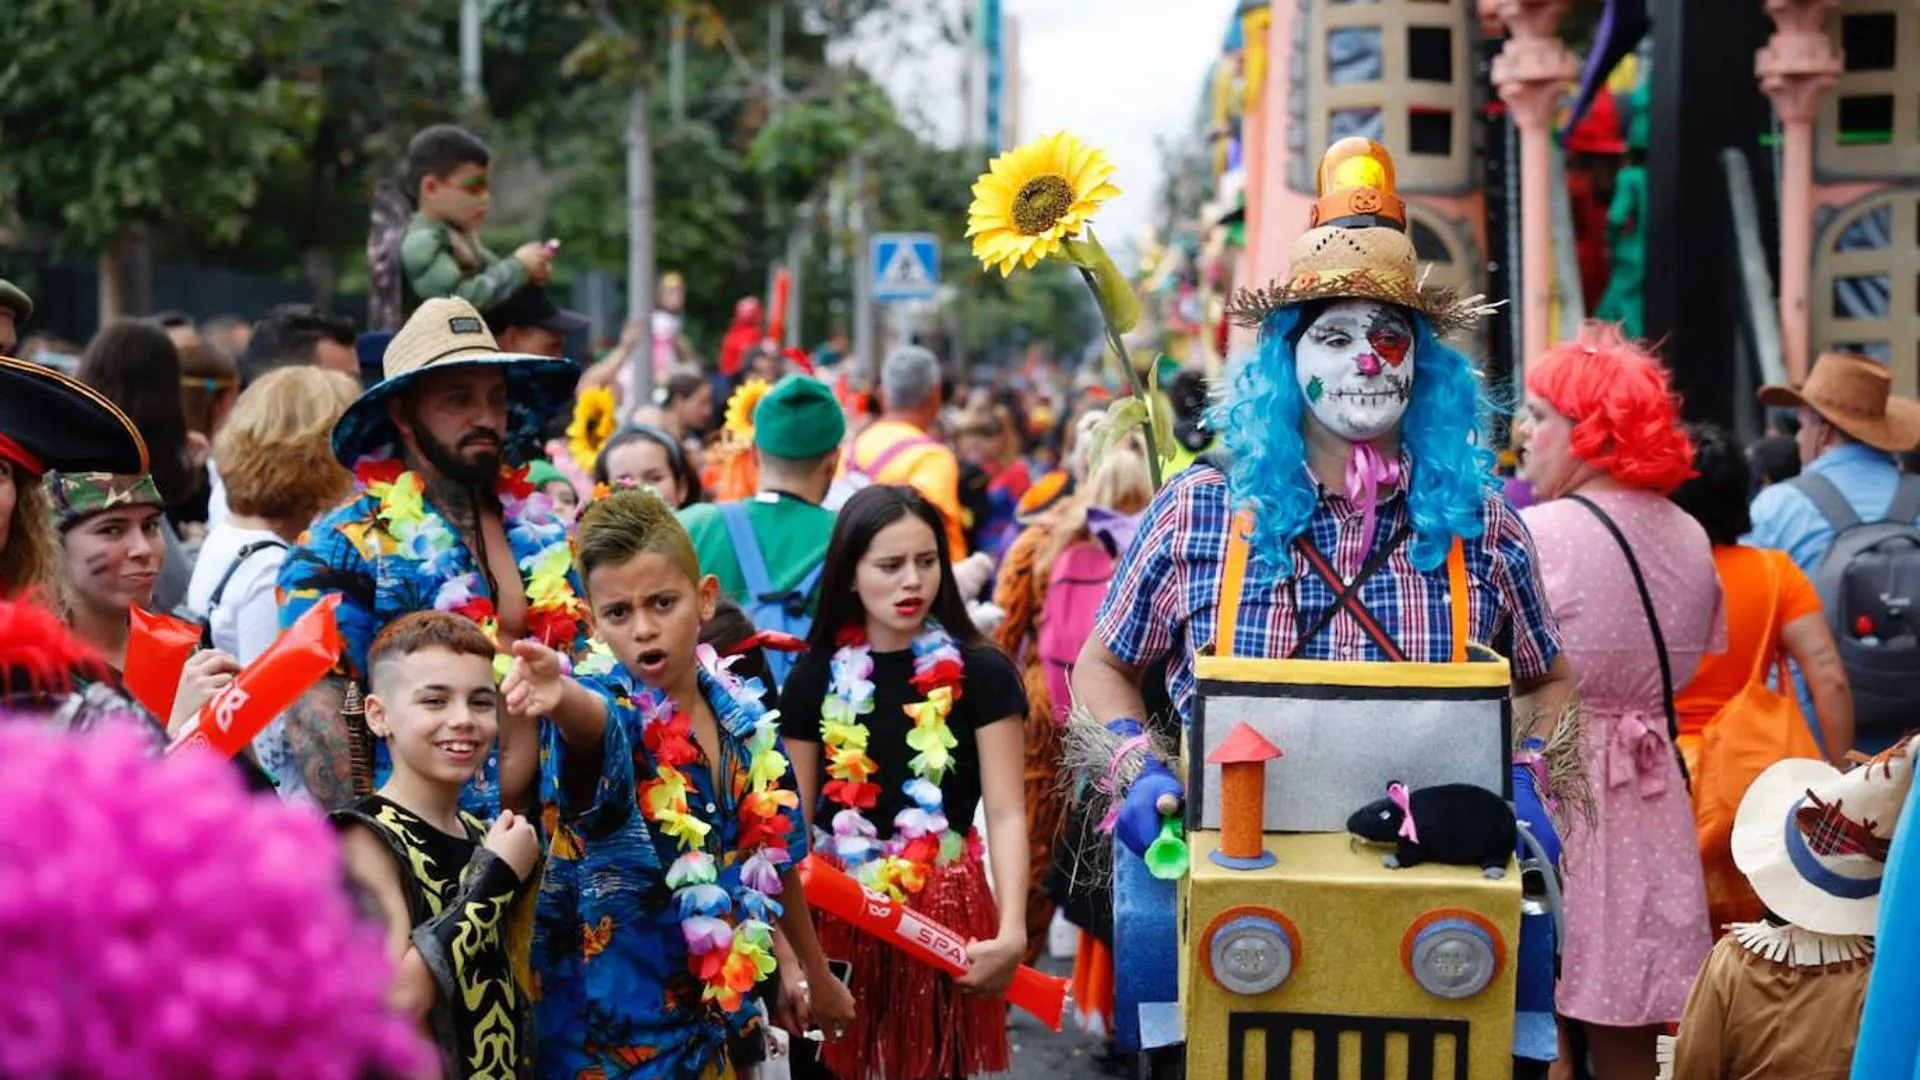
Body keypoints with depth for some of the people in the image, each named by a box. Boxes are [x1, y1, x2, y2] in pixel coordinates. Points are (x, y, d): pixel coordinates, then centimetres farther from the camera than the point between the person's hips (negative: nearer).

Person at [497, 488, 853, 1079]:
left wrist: (813, 972, 23)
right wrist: (560, 695, -65)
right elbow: (592, 719, -43)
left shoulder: (743, 716, -1)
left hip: (720, 1023, 5)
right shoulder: (602, 709, -16)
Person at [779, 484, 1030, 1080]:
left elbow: (1005, 813, -7)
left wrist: (1012, 931, -19)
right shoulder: (816, 677, 3)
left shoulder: (981, 672, -4)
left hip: (944, 909, -2)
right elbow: (794, 821, 7)